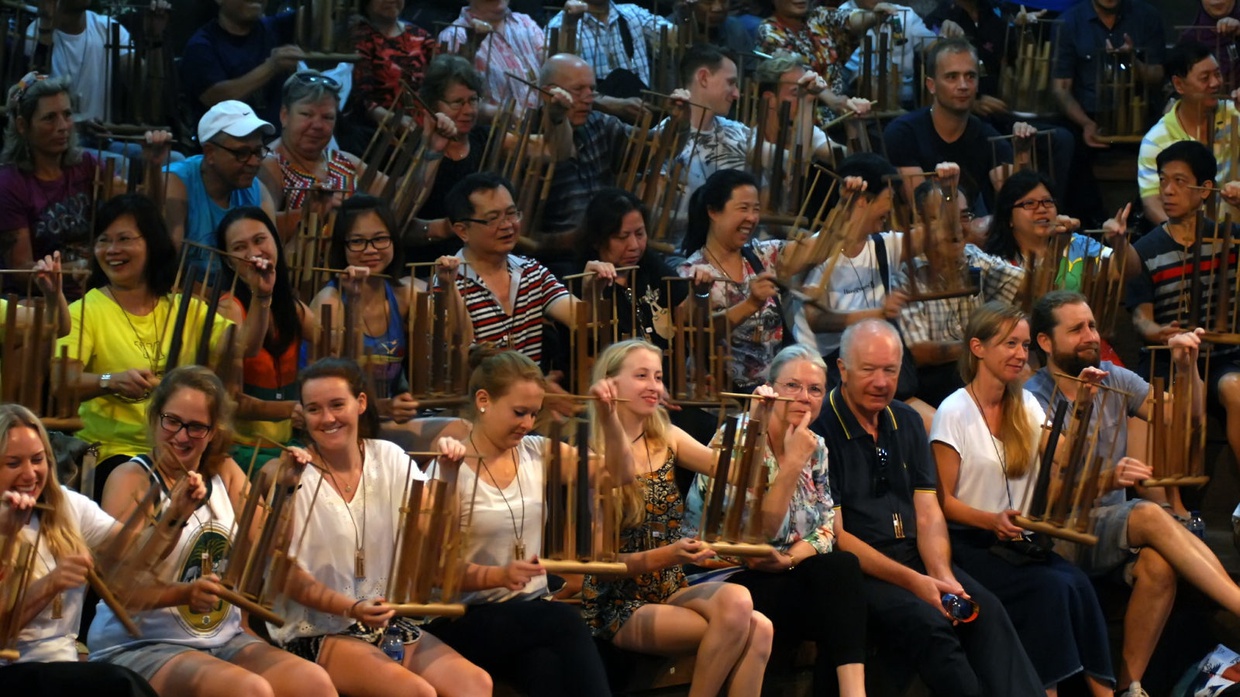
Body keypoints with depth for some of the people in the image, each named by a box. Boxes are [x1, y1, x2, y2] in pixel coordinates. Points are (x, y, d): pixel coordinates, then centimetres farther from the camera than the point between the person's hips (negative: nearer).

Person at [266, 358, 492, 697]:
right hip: (316, 631, -5)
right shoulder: (292, 475, -7)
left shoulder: (389, 458, 6)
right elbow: (290, 575, -11)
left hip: (387, 622, 5)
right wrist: (350, 609, -25)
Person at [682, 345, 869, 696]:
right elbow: (758, 533, -17)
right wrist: (793, 463, -22)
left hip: (786, 575, 6)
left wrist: (791, 558, -13)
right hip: (729, 577, -6)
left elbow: (827, 528, 7)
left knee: (841, 566, -26)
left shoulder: (816, 447, 9)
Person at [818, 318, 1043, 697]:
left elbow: (928, 514, 10)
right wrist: (912, 582, -17)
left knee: (988, 611, -20)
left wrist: (944, 577, -10)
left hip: (915, 556, 6)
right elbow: (834, 534, -11)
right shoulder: (822, 428, -8)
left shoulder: (907, 422, 13)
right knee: (926, 622, -32)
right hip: (859, 567, -6)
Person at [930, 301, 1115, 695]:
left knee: (1078, 583, -25)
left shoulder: (1025, 406, 14)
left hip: (1018, 542, 5)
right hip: (969, 544, -5)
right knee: (1051, 588, -30)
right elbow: (942, 501, -7)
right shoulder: (955, 412, -5)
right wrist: (993, 521, -24)